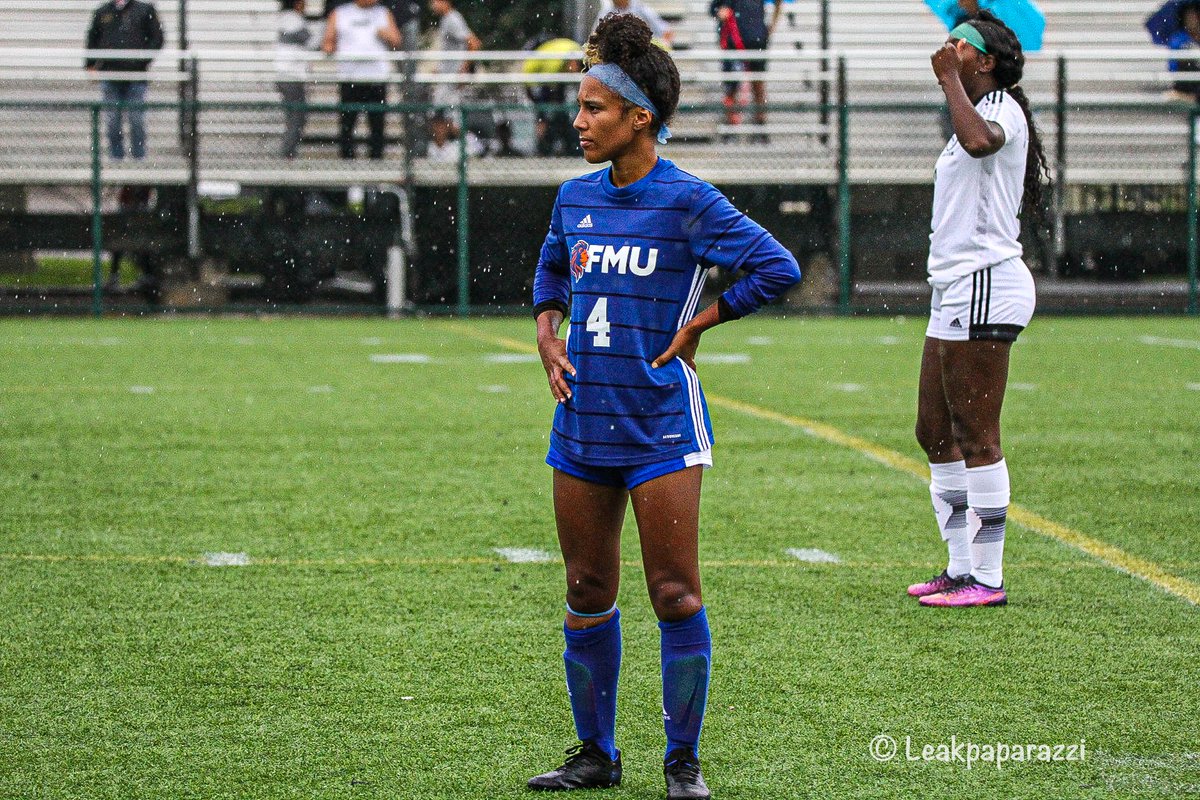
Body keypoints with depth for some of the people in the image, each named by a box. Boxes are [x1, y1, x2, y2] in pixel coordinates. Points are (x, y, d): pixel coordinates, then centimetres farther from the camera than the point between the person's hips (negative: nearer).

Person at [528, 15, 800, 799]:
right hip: (583, 422, 6)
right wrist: (547, 331, 9)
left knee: (676, 594, -4)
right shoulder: (577, 197, 8)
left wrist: (696, 326, -10)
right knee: (588, 593, 9)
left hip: (661, 424, -6)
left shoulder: (686, 200, -11)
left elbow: (778, 268, -14)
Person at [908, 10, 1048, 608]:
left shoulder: (1001, 107, -10)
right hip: (955, 291, 11)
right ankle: (962, 568, 17)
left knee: (976, 437, -9)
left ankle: (987, 579, -6)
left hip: (983, 288, -11)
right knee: (935, 433, 12)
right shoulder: (981, 114, 22)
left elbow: (978, 140, -35)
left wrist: (950, 80, -23)